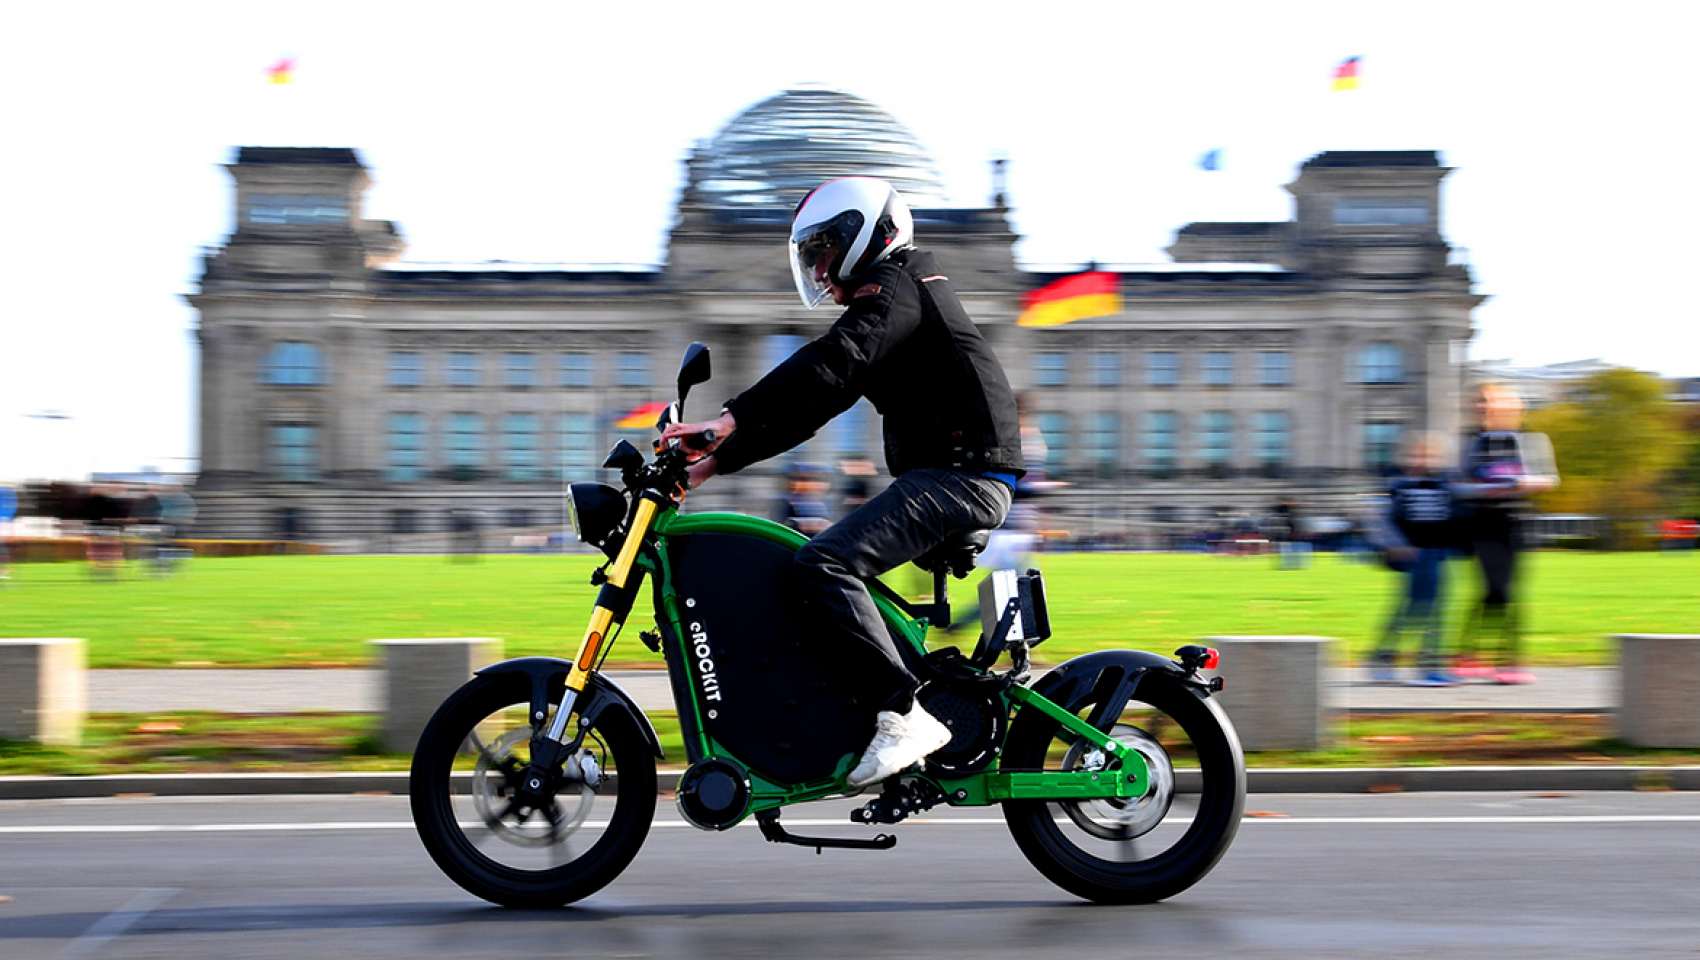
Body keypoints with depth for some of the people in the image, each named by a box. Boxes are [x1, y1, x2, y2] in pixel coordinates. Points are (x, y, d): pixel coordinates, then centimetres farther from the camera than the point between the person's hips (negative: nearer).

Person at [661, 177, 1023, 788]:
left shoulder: (893, 285, -5)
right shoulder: (881, 298, 26)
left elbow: (830, 365, -24)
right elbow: (809, 405, 23)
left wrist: (730, 420, -32)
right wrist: (719, 459, 16)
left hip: (962, 473, -11)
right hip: (943, 473, 11)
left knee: (823, 565, -24)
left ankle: (904, 714, -27)